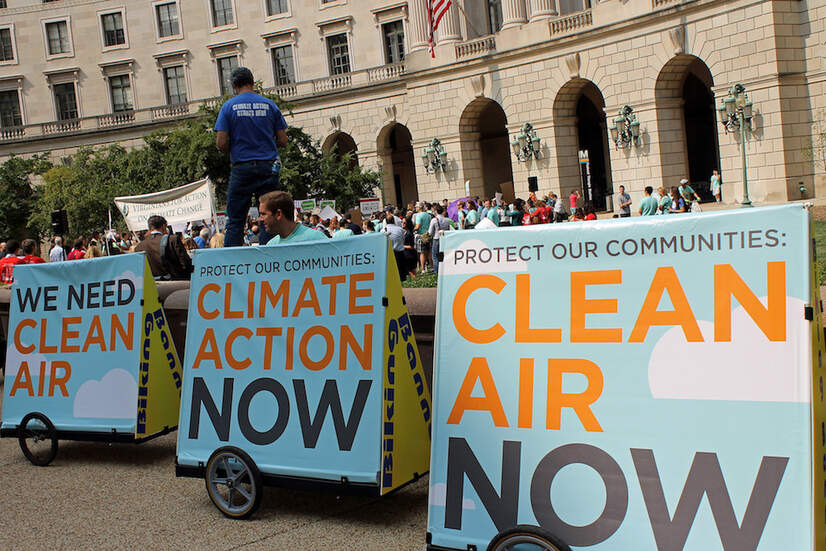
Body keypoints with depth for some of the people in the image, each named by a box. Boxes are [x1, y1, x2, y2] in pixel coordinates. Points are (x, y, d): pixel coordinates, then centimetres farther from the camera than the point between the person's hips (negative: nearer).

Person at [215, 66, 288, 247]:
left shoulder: (229, 106, 0)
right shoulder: (269, 105, 6)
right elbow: (283, 141, 5)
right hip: (268, 167, 2)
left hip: (242, 168, -1)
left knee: (235, 220, 4)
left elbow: (221, 144, -5)